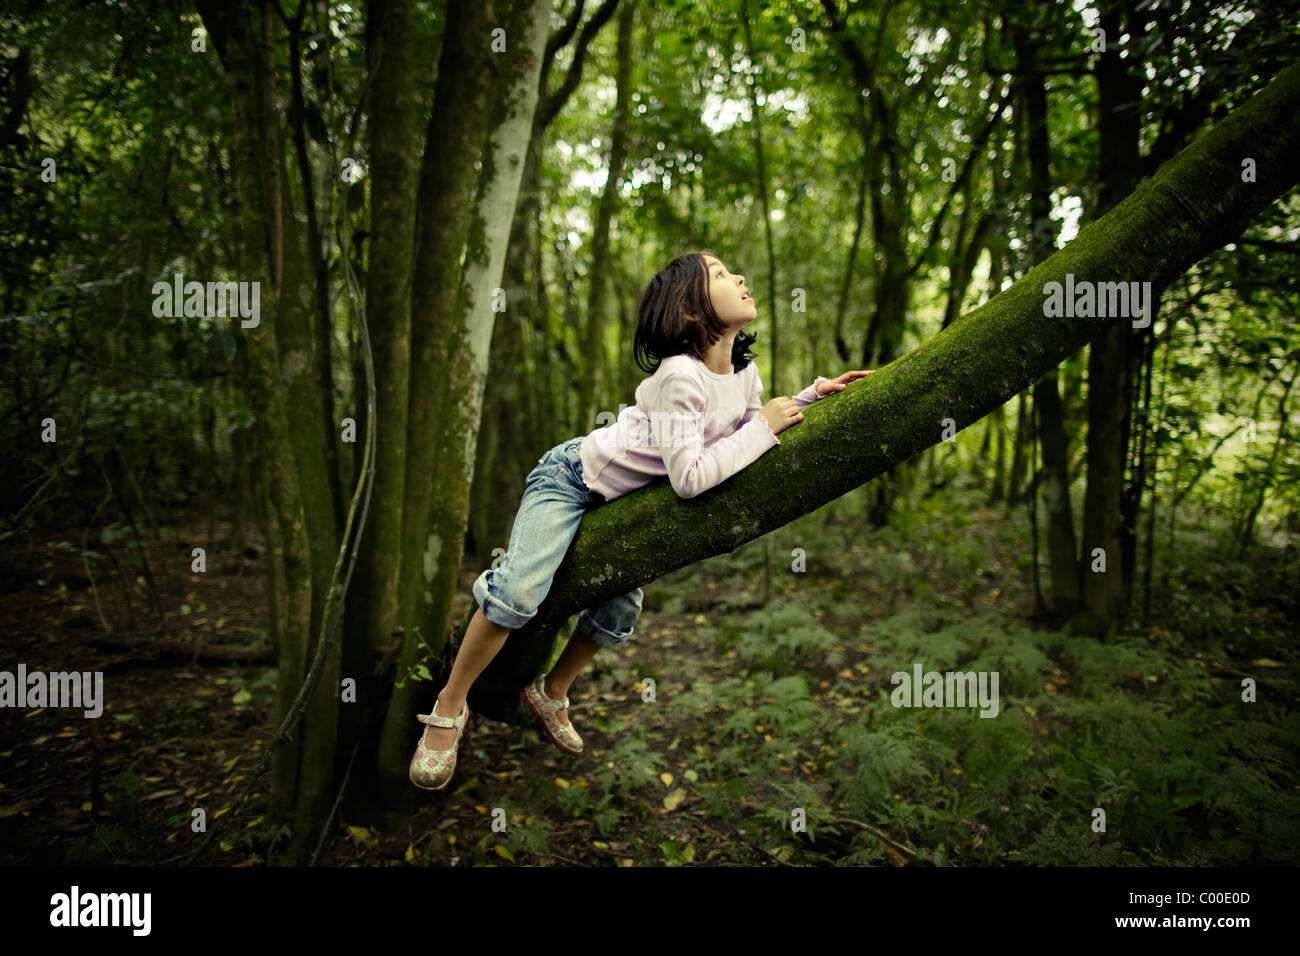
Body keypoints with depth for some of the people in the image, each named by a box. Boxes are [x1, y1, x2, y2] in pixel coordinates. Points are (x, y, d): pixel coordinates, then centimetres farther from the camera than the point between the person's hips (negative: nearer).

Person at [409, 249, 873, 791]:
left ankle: (552, 694, 32)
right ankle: (449, 708, -1)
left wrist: (814, 394, -3)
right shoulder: (681, 375, -31)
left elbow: (752, 436, 6)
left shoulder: (744, 371, -5)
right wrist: (763, 428, -26)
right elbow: (689, 479, -32)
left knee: (621, 610, 5)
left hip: (618, 500, 8)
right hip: (572, 476, -8)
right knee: (518, 593, -23)